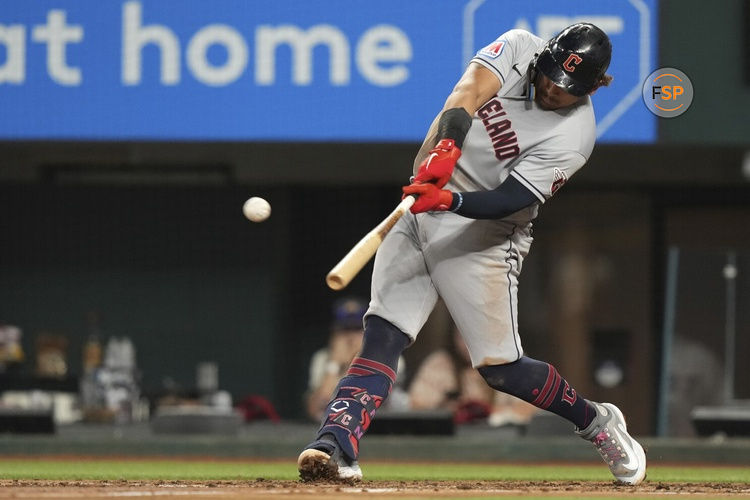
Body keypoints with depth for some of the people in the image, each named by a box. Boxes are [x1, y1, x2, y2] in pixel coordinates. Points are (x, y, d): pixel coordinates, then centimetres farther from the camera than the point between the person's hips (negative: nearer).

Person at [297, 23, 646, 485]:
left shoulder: (574, 135, -16)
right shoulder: (519, 48, -4)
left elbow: (507, 201, -24)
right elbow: (469, 92, -21)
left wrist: (449, 200, -41)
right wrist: (447, 146, -40)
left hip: (482, 233, -4)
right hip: (420, 207, 4)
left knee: (502, 369, -4)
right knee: (383, 335, -10)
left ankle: (598, 423, 19)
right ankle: (337, 446, -20)